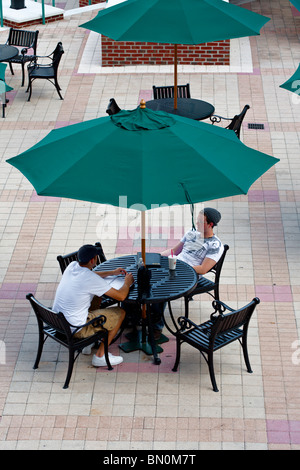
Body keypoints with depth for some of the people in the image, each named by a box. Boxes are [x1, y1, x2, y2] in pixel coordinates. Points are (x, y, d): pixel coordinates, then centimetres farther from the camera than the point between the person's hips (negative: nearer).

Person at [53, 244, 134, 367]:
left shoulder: (72, 266, 1)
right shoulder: (92, 279, -22)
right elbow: (121, 296, -14)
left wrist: (112, 273, 28)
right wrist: (127, 282, 6)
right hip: (74, 329, -8)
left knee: (97, 298, 28)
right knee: (120, 313, 3)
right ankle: (100, 356, 8)